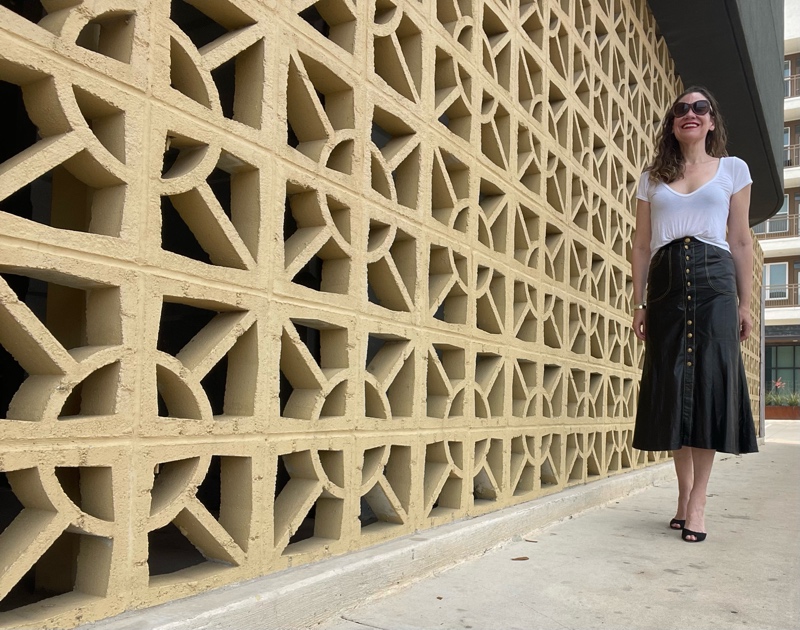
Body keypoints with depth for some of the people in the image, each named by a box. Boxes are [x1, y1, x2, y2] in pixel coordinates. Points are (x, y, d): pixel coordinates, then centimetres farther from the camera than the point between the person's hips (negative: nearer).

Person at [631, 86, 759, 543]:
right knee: (672, 384, 0)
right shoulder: (653, 179, 15)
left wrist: (745, 303, 3)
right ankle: (685, 493, 10)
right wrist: (639, 304, 5)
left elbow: (741, 242, 8)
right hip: (665, 283, 2)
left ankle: (698, 498, -3)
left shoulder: (733, 169, 12)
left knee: (711, 381, -8)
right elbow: (641, 246, 12)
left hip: (714, 281, -1)